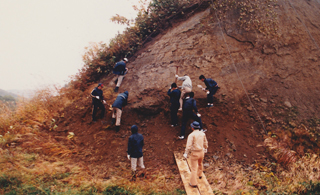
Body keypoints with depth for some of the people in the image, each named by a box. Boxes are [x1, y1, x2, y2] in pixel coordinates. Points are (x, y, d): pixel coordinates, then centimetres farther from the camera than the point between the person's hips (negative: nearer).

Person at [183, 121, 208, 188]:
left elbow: (188, 145, -24)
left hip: (194, 153, -6)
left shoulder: (191, 135, -18)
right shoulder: (203, 134, 0)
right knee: (200, 163, 32)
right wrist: (205, 148, 32)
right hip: (201, 152, 6)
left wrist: (186, 153, -17)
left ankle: (193, 183, 8)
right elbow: (205, 142, 15)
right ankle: (199, 175, 54)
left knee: (193, 168, 3)